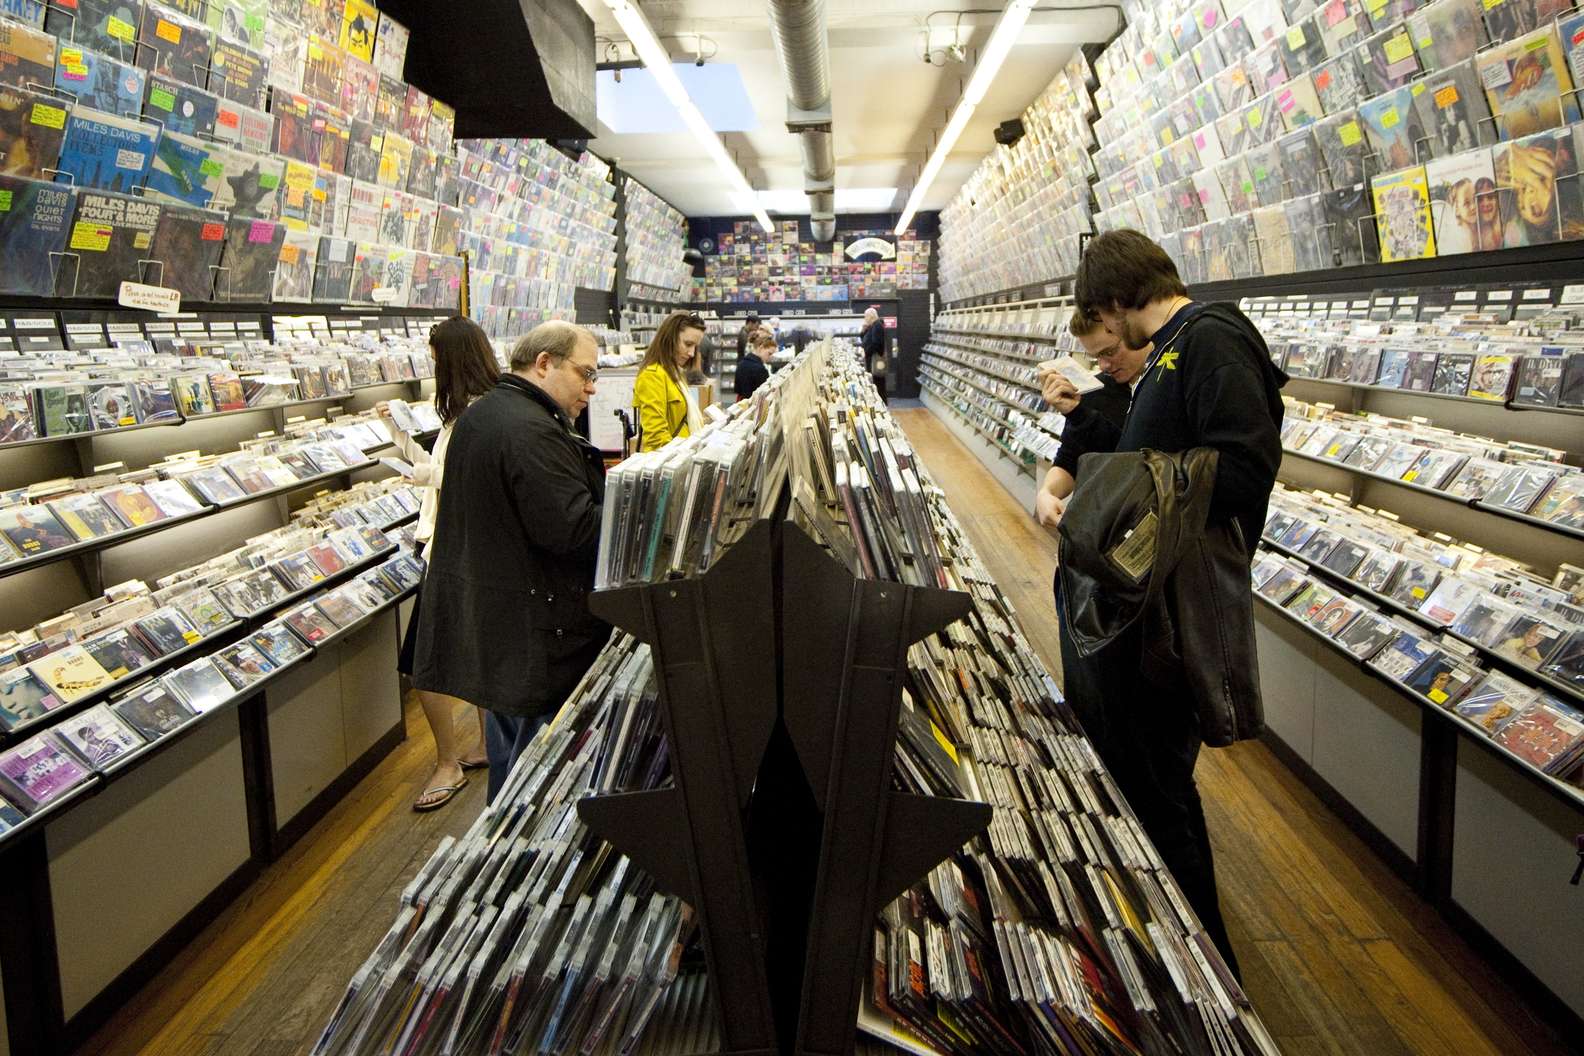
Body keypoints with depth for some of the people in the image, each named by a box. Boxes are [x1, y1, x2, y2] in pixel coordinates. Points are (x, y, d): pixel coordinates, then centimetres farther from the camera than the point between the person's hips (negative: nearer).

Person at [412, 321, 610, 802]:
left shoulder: (478, 415, 12)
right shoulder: (532, 434, -22)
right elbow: (573, 531, -27)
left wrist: (601, 487, 12)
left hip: (486, 617, 11)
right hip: (535, 635, -11)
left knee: (508, 750, 23)